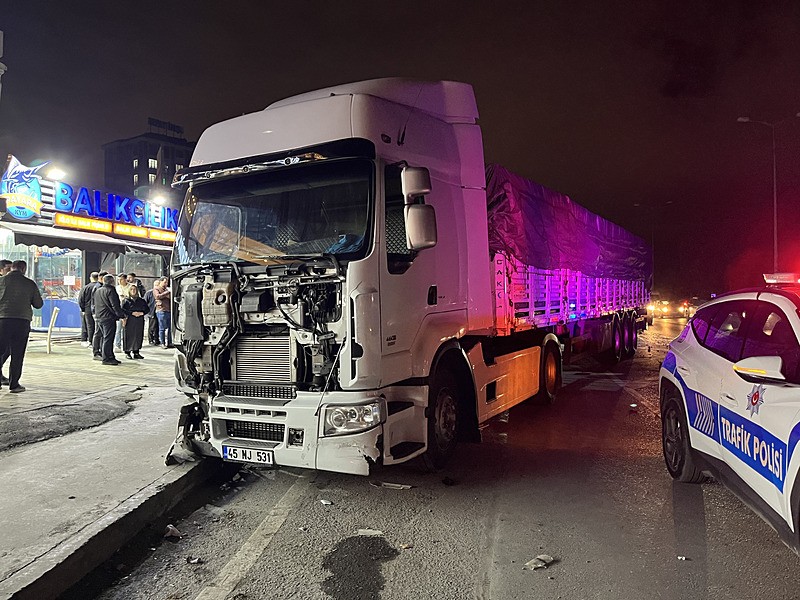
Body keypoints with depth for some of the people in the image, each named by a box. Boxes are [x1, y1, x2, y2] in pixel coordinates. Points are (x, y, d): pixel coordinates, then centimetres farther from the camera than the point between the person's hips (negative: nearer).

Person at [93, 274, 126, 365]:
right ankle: (106, 358, -5)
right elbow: (115, 306, -17)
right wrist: (122, 315, -12)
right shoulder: (110, 291, -12)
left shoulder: (97, 291, 16)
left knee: (105, 338, 15)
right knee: (108, 338, -6)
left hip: (99, 318, 9)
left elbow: (95, 305, 22)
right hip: (108, 318, -9)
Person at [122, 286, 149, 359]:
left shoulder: (142, 300, 15)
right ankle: (127, 352, 3)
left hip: (139, 322, 3)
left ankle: (136, 352, 9)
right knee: (129, 336, -5)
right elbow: (123, 310, -5)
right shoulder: (126, 300, 7)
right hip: (129, 321, -3)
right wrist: (132, 313, -15)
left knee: (138, 336, 1)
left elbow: (147, 309, 12)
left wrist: (142, 313, -7)